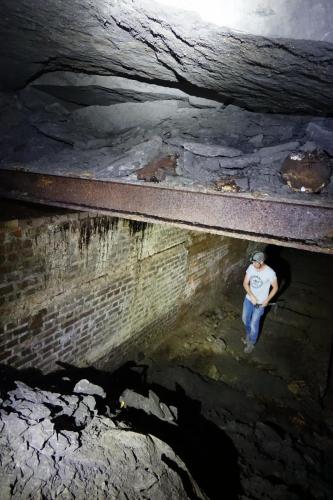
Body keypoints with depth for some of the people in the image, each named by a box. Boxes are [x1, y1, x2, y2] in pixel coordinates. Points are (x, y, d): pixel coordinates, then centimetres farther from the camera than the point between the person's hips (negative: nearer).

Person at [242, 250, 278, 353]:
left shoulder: (270, 272, -26)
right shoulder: (251, 267, -14)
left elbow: (275, 287, -12)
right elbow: (245, 283, -6)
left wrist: (267, 300, -16)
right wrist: (251, 296, -17)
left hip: (260, 303, -5)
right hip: (249, 299, 5)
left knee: (254, 324, 6)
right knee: (245, 319, 21)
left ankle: (251, 343, 31)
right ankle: (249, 335, 50)